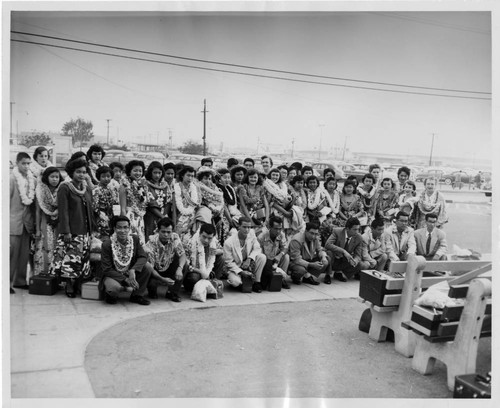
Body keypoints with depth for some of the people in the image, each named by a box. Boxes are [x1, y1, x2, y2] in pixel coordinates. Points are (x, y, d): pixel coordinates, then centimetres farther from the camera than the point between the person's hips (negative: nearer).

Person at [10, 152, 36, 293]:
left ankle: (20, 281, 21)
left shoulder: (32, 179, 6)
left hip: (27, 222, 5)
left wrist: (33, 221, 8)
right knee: (12, 253, -2)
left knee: (24, 254, 10)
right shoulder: (12, 178, -8)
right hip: (14, 223, -5)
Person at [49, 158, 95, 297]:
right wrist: (66, 231, -17)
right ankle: (69, 286, 7)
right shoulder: (65, 188, -7)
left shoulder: (88, 188, 11)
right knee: (70, 259, -5)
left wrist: (93, 227, 13)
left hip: (85, 231, 6)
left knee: (83, 259, 6)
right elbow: (63, 211, -12)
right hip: (71, 232, -6)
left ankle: (78, 285, 16)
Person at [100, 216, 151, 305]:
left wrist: (133, 270, -32)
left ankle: (137, 295, 1)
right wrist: (126, 280, -27)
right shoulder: (107, 244, -18)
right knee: (115, 287, -37)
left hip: (130, 274, 4)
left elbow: (143, 257, -12)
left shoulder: (135, 239, -6)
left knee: (147, 269, -21)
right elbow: (107, 269, -17)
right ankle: (109, 294, 2)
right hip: (113, 275, -4)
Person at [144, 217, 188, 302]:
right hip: (155, 272, -4)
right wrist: (162, 279, -39)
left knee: (184, 263, -21)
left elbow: (182, 254, -16)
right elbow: (149, 267, -26)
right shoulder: (151, 244, -27)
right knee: (152, 282, -35)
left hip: (168, 269, 4)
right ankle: (152, 292, 8)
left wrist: (180, 268, -38)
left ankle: (172, 293, -8)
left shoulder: (175, 238, -15)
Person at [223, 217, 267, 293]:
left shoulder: (251, 233, -9)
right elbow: (228, 262, -15)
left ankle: (256, 282, -9)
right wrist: (242, 272, -25)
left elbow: (257, 248, -6)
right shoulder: (229, 242, -22)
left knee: (262, 257, -22)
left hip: (248, 264, 4)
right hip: (235, 267, -4)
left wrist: (249, 259, -25)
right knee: (236, 282, -35)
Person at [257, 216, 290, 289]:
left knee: (286, 257, -20)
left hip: (275, 260, 5)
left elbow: (285, 247, -9)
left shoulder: (281, 234, -7)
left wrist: (279, 256, -33)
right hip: (265, 262, -5)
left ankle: (282, 280, -7)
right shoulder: (262, 237, -23)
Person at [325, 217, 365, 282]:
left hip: (346, 262, 4)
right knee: (329, 252, -36)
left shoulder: (359, 238, -7)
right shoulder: (337, 231, -17)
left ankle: (339, 273, -1)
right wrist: (343, 251, -40)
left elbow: (358, 255, -5)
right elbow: (327, 244, -31)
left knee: (364, 266, -18)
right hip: (334, 261, -4)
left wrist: (354, 261, -30)